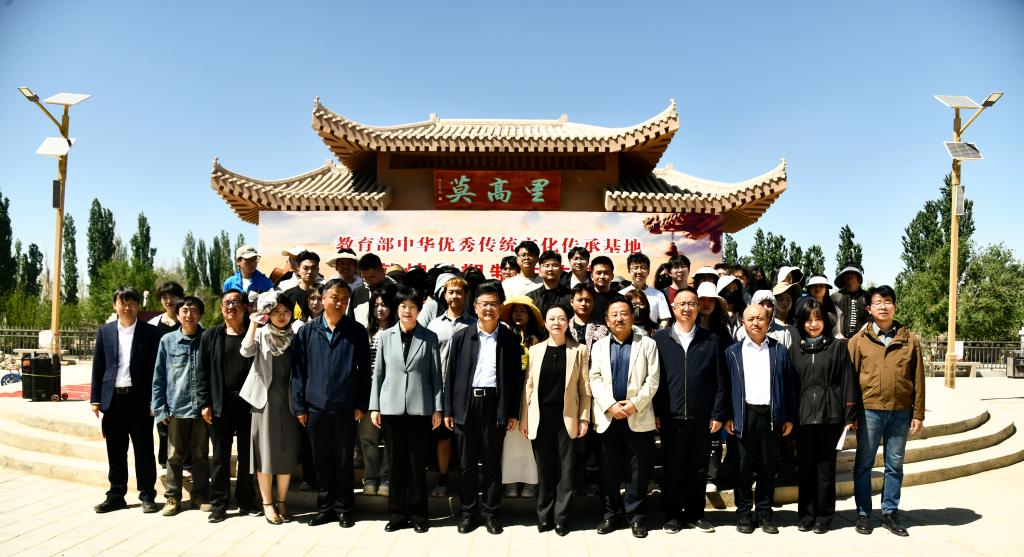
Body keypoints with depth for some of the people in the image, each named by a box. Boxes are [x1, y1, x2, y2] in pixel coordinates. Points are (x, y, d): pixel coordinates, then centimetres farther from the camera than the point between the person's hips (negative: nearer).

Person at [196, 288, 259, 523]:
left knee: (247, 455, 8)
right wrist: (204, 402, -3)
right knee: (220, 456, 6)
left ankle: (246, 502, 19)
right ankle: (219, 504, 14)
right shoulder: (211, 336, 6)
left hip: (248, 403, 0)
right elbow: (202, 371, 4)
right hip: (221, 404, 0)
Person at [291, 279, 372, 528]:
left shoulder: (357, 332, 0)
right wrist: (299, 406, 0)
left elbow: (364, 370, 0)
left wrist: (361, 404, -5)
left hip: (345, 407, -1)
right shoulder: (307, 332, 3)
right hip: (315, 406, 1)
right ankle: (325, 508, 24)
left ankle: (343, 509, 21)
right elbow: (298, 371, 3)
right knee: (322, 461, 11)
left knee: (344, 461, 8)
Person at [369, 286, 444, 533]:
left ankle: (418, 515, 15)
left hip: (420, 408, -1)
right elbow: (378, 373, 7)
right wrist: (374, 406, 3)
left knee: (417, 463, 5)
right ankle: (397, 514, 18)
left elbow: (436, 374, 1)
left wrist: (437, 409, -3)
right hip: (391, 407, 1)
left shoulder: (429, 337, 2)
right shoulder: (386, 336, 6)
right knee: (396, 463, 8)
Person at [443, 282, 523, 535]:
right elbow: (451, 375, 4)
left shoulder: (510, 338, 3)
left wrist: (514, 413, -1)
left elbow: (516, 377, 3)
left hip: (495, 404, -1)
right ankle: (468, 512, 21)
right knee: (467, 463, 8)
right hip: (466, 404, 1)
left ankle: (491, 513, 19)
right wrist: (448, 410, 0)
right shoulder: (461, 336, 4)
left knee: (493, 462, 8)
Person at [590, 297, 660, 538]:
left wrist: (635, 404, -14)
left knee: (638, 469, 4)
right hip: (608, 416, 2)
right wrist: (610, 405, -11)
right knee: (609, 469, 8)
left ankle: (636, 516, 15)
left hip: (638, 417, -2)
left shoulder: (647, 344, 4)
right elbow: (595, 379, 2)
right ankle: (612, 514, 20)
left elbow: (653, 379, -3)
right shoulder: (599, 346, 11)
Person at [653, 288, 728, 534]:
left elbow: (720, 381, 4)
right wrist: (655, 412, -4)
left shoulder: (710, 340, 5)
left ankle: (695, 514, 25)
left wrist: (718, 414, -1)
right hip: (671, 417, -1)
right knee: (672, 469, 8)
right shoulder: (660, 338, 2)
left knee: (698, 469, 10)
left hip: (701, 418, 1)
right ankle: (672, 515, 20)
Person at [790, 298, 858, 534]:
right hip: (804, 415, 2)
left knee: (825, 466, 4)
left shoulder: (837, 347, 3)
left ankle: (824, 516, 15)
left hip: (830, 414, -2)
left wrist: (850, 416, -4)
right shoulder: (795, 349, 9)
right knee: (805, 466, 6)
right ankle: (806, 515, 17)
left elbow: (847, 382, 1)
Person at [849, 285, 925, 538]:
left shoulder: (910, 339, 5)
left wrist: (918, 413, 2)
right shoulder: (859, 340, 1)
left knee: (895, 465, 10)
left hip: (901, 412, 1)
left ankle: (890, 513, 22)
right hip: (869, 410, -1)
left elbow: (918, 379, 5)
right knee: (864, 464, 5)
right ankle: (863, 514, 16)